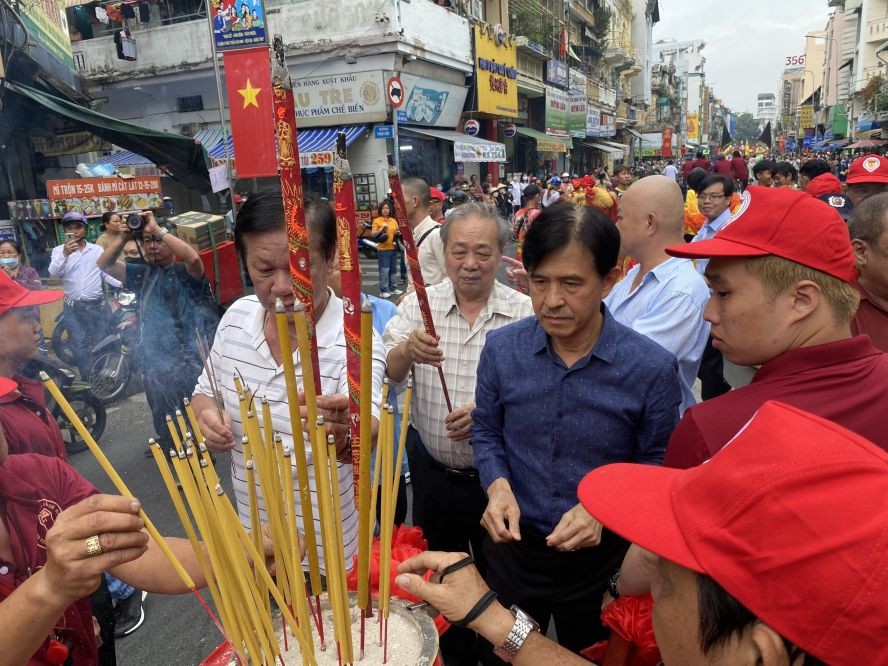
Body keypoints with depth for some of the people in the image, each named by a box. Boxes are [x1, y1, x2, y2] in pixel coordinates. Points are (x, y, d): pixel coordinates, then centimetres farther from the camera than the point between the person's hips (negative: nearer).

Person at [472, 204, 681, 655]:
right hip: (512, 546, 2)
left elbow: (657, 462, -9)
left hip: (601, 556, -2)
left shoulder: (653, 368, -18)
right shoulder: (501, 348, -11)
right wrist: (498, 486, -15)